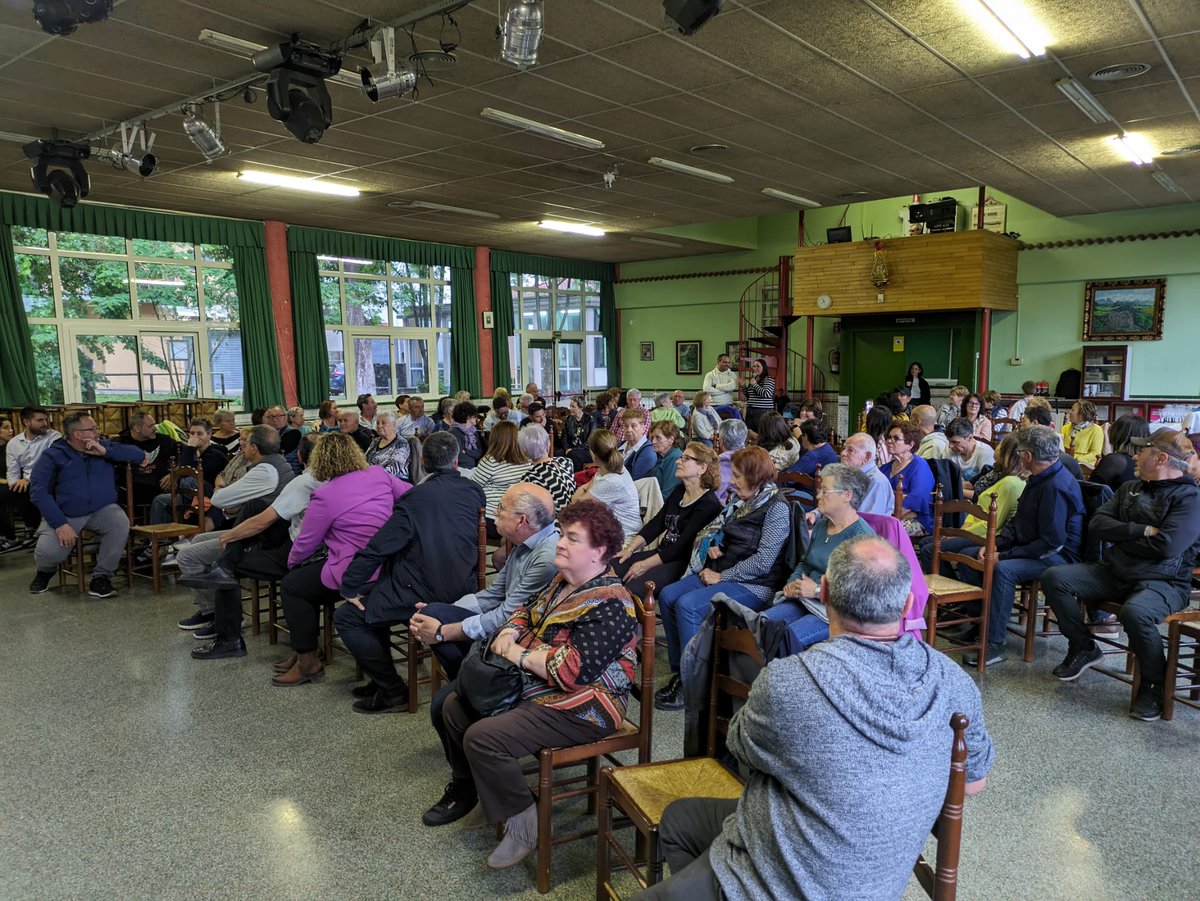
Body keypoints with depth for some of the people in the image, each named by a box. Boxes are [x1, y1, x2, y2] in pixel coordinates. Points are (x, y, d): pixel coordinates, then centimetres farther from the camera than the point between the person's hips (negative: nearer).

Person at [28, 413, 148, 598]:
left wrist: (105, 452, -13)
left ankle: (101, 576, -13)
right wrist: (60, 524, -24)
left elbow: (139, 455, 0)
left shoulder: (104, 445, 6)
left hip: (101, 510, 2)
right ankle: (46, 571, 18)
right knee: (49, 552, -25)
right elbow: (39, 491, -14)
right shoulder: (52, 454, -5)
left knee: (121, 523, -30)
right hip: (64, 515, -2)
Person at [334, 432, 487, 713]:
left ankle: (392, 690, 7)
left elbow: (379, 547, -15)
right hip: (461, 587, 8)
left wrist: (349, 587, -4)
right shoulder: (473, 491, 2)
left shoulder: (417, 498, -17)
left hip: (423, 593, -8)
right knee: (373, 593, 27)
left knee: (346, 617, 4)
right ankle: (383, 678, 30)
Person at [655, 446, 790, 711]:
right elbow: (718, 529, 27)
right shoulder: (741, 500, 12)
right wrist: (713, 545, 4)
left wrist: (722, 576, -17)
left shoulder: (776, 507, -12)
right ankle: (679, 671, 0)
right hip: (723, 574, 9)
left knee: (688, 605, -25)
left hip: (754, 585, -9)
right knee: (668, 596, -8)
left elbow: (763, 561, -19)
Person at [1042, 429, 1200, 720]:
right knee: (1054, 578, -11)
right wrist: (1141, 531, -12)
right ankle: (1083, 648, 8)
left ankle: (1154, 685, -10)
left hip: (1163, 582, -7)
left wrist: (1120, 537, -6)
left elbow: (1167, 545, -20)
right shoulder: (1131, 488, 14)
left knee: (1134, 612, -38)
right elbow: (1096, 524, 2)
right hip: (1114, 573, 7)